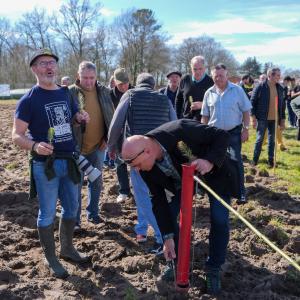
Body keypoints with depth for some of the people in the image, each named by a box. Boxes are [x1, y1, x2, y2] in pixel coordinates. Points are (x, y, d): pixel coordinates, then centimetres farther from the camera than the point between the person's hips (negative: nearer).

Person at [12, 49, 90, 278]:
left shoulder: (66, 94, 7)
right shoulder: (29, 99, -10)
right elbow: (17, 135, -12)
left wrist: (79, 119, -3)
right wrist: (35, 146, -32)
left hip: (69, 162, 6)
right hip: (45, 165, -6)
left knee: (71, 208, 17)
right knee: (48, 213, 5)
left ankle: (67, 248, 36)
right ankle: (50, 259, 22)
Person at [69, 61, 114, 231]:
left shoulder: (104, 92, 3)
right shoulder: (70, 93, -9)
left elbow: (111, 116, 10)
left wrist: (107, 138, 4)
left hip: (98, 146, 4)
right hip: (77, 147, -4)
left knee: (97, 181, 13)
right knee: (76, 184, 3)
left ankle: (93, 213, 29)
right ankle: (75, 219, 16)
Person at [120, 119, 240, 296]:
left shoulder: (181, 130, -40)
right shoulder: (147, 168, -22)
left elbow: (222, 136, -28)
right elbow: (158, 200, -13)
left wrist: (210, 161, -45)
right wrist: (168, 237, -13)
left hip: (214, 170, -3)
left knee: (219, 220, -13)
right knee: (167, 214, -8)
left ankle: (214, 269, 10)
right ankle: (176, 264, 16)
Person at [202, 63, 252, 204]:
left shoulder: (237, 90, -3)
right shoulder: (209, 93, 4)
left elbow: (246, 111, -1)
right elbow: (205, 115, 10)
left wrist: (246, 129, -8)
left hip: (234, 132, -3)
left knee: (236, 161, -6)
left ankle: (240, 193, 2)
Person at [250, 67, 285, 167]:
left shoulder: (279, 88, 7)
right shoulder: (260, 86, -8)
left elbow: (282, 105, 13)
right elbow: (252, 102, -7)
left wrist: (283, 120, 10)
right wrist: (253, 118, -12)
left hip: (275, 119, 4)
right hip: (262, 119, -4)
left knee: (272, 140, 10)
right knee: (259, 139, 3)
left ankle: (271, 160, 22)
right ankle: (255, 159, 17)